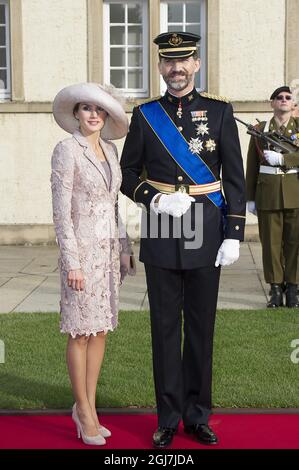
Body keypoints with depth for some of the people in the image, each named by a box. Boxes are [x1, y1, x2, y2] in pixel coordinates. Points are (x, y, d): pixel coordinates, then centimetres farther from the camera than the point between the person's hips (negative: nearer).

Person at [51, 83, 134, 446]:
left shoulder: (109, 150, 11)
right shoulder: (66, 150, -10)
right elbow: (61, 211, -13)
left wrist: (124, 248, 12)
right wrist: (72, 263, -17)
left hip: (109, 248, 7)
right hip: (82, 248, -7)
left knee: (101, 329, 10)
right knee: (81, 331, 2)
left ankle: (88, 406, 22)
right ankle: (84, 411, 15)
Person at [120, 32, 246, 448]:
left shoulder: (219, 111, 2)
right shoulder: (145, 115, 4)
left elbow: (235, 177, 1)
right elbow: (127, 174, 8)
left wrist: (233, 235, -5)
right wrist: (155, 199, -12)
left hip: (205, 235, 0)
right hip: (161, 234, 0)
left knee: (201, 327, 8)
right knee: (165, 327, 6)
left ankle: (198, 416, 22)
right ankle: (169, 419, 18)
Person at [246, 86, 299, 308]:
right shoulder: (260, 129, 10)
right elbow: (252, 166, 9)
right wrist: (250, 198, 6)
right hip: (268, 193, 0)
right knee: (271, 242, 1)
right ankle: (276, 289, 9)